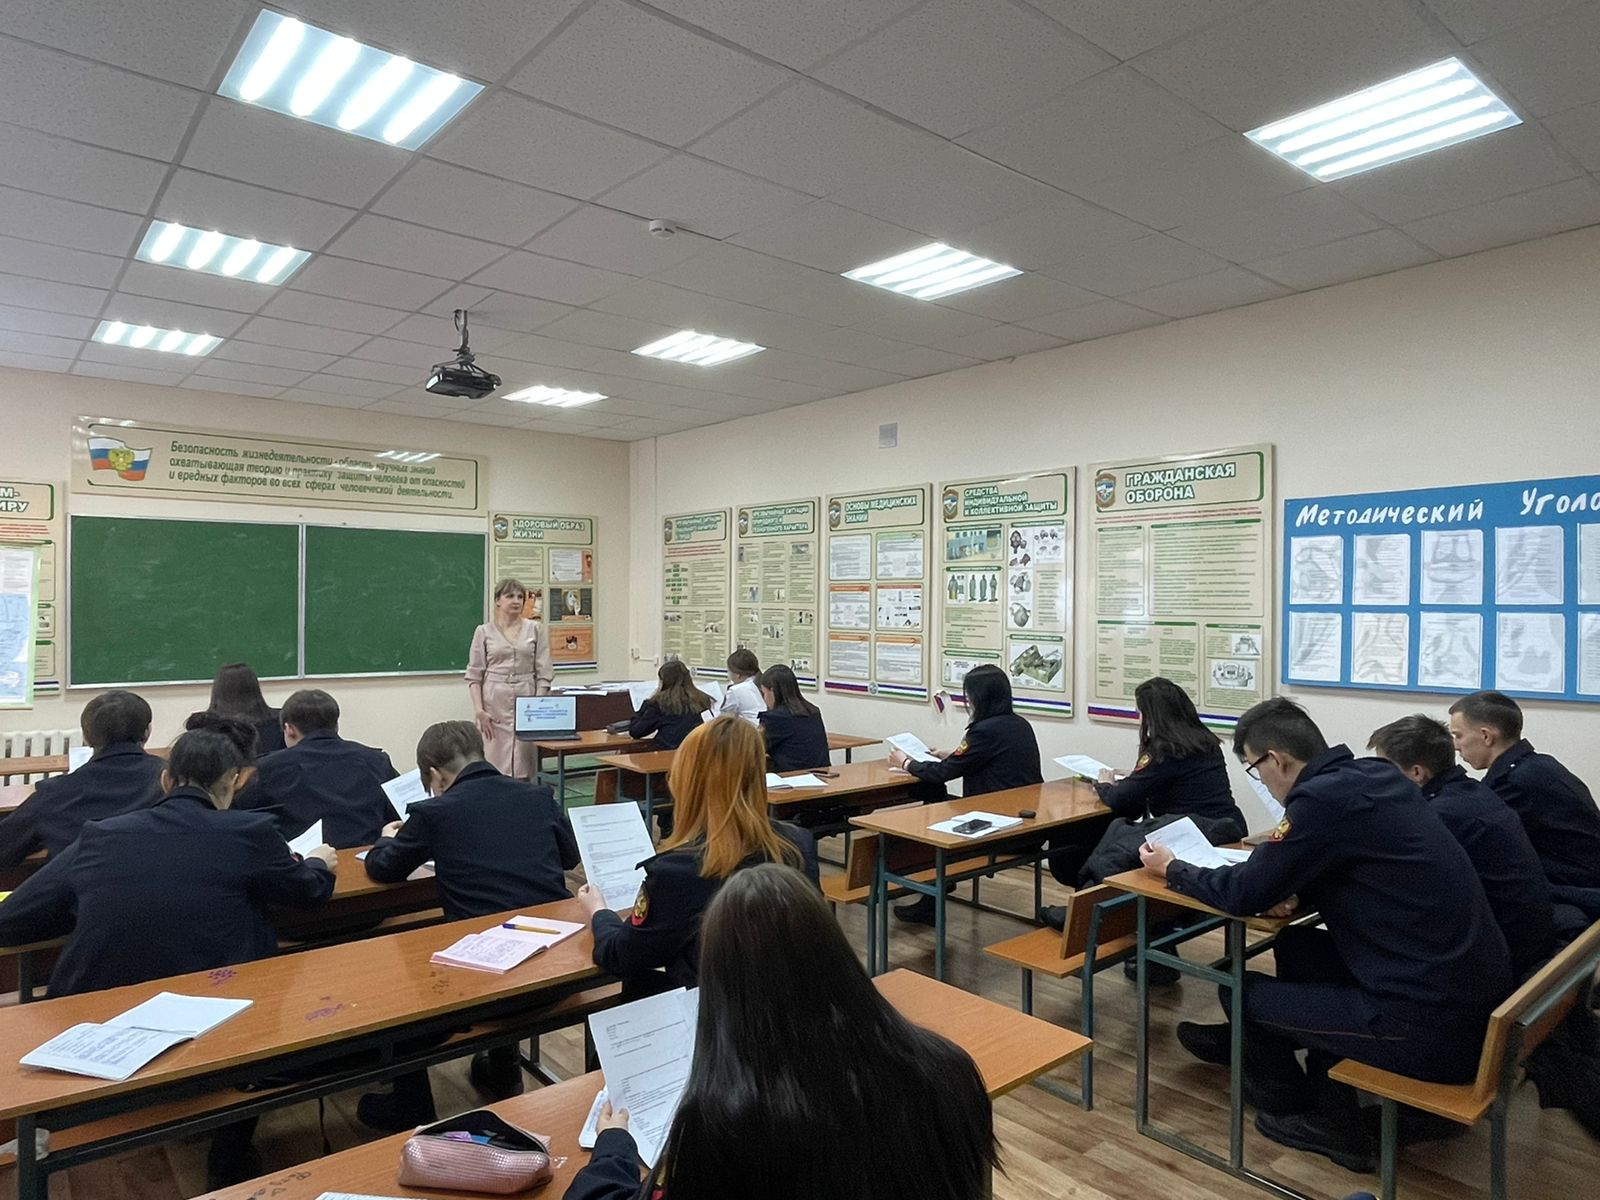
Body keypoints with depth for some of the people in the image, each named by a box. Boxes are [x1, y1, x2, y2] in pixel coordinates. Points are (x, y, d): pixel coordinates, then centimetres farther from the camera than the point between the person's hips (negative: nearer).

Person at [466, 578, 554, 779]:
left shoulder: (536, 629, 5)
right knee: (494, 764, -2)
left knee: (523, 769, 0)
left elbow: (544, 672, 3)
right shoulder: (484, 631, 4)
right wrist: (479, 710, -7)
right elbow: (474, 675, 2)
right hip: (494, 702, 0)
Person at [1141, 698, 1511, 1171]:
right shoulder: (1374, 774, 5)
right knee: (1297, 947, 23)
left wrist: (1173, 870, 5)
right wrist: (1296, 892, 2)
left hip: (1435, 1024, -8)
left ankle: (1288, 1105, 34)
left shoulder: (1323, 796, -21)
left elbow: (1245, 894, -12)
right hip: (1479, 991, 9)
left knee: (1240, 990, 6)